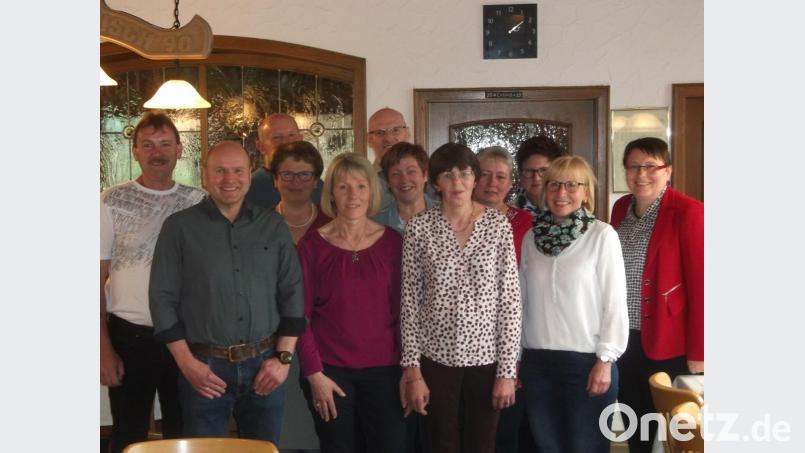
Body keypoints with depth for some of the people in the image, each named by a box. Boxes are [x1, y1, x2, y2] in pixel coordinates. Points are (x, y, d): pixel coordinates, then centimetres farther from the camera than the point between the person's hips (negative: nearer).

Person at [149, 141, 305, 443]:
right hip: (204, 367, -2)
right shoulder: (179, 227, 0)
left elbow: (292, 293, 6)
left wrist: (283, 357, -1)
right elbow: (163, 298, -3)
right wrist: (187, 363, -8)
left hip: (265, 366, 2)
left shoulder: (274, 226, 7)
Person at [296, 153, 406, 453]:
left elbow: (400, 309, 5)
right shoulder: (312, 245, -4)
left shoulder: (392, 242, 1)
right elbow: (301, 315, -3)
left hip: (383, 368, 1)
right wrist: (314, 374, -8)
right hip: (329, 370, -1)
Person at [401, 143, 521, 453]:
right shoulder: (419, 226, -3)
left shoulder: (498, 225, -2)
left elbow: (510, 300, -3)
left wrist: (507, 370, -6)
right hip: (436, 357, 0)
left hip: (487, 356, 0)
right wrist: (412, 369, -5)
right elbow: (410, 301, -1)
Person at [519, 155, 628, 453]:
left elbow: (615, 301, -7)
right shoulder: (531, 237, 6)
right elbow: (522, 300, 10)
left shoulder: (602, 236, -7)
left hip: (586, 361, -4)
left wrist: (605, 359, -11)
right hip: (537, 361, 4)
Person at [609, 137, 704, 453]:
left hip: (667, 344, -6)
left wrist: (697, 352, -15)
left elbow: (700, 286, -14)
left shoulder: (688, 212, -13)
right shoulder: (621, 208, 7)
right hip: (624, 339, 6)